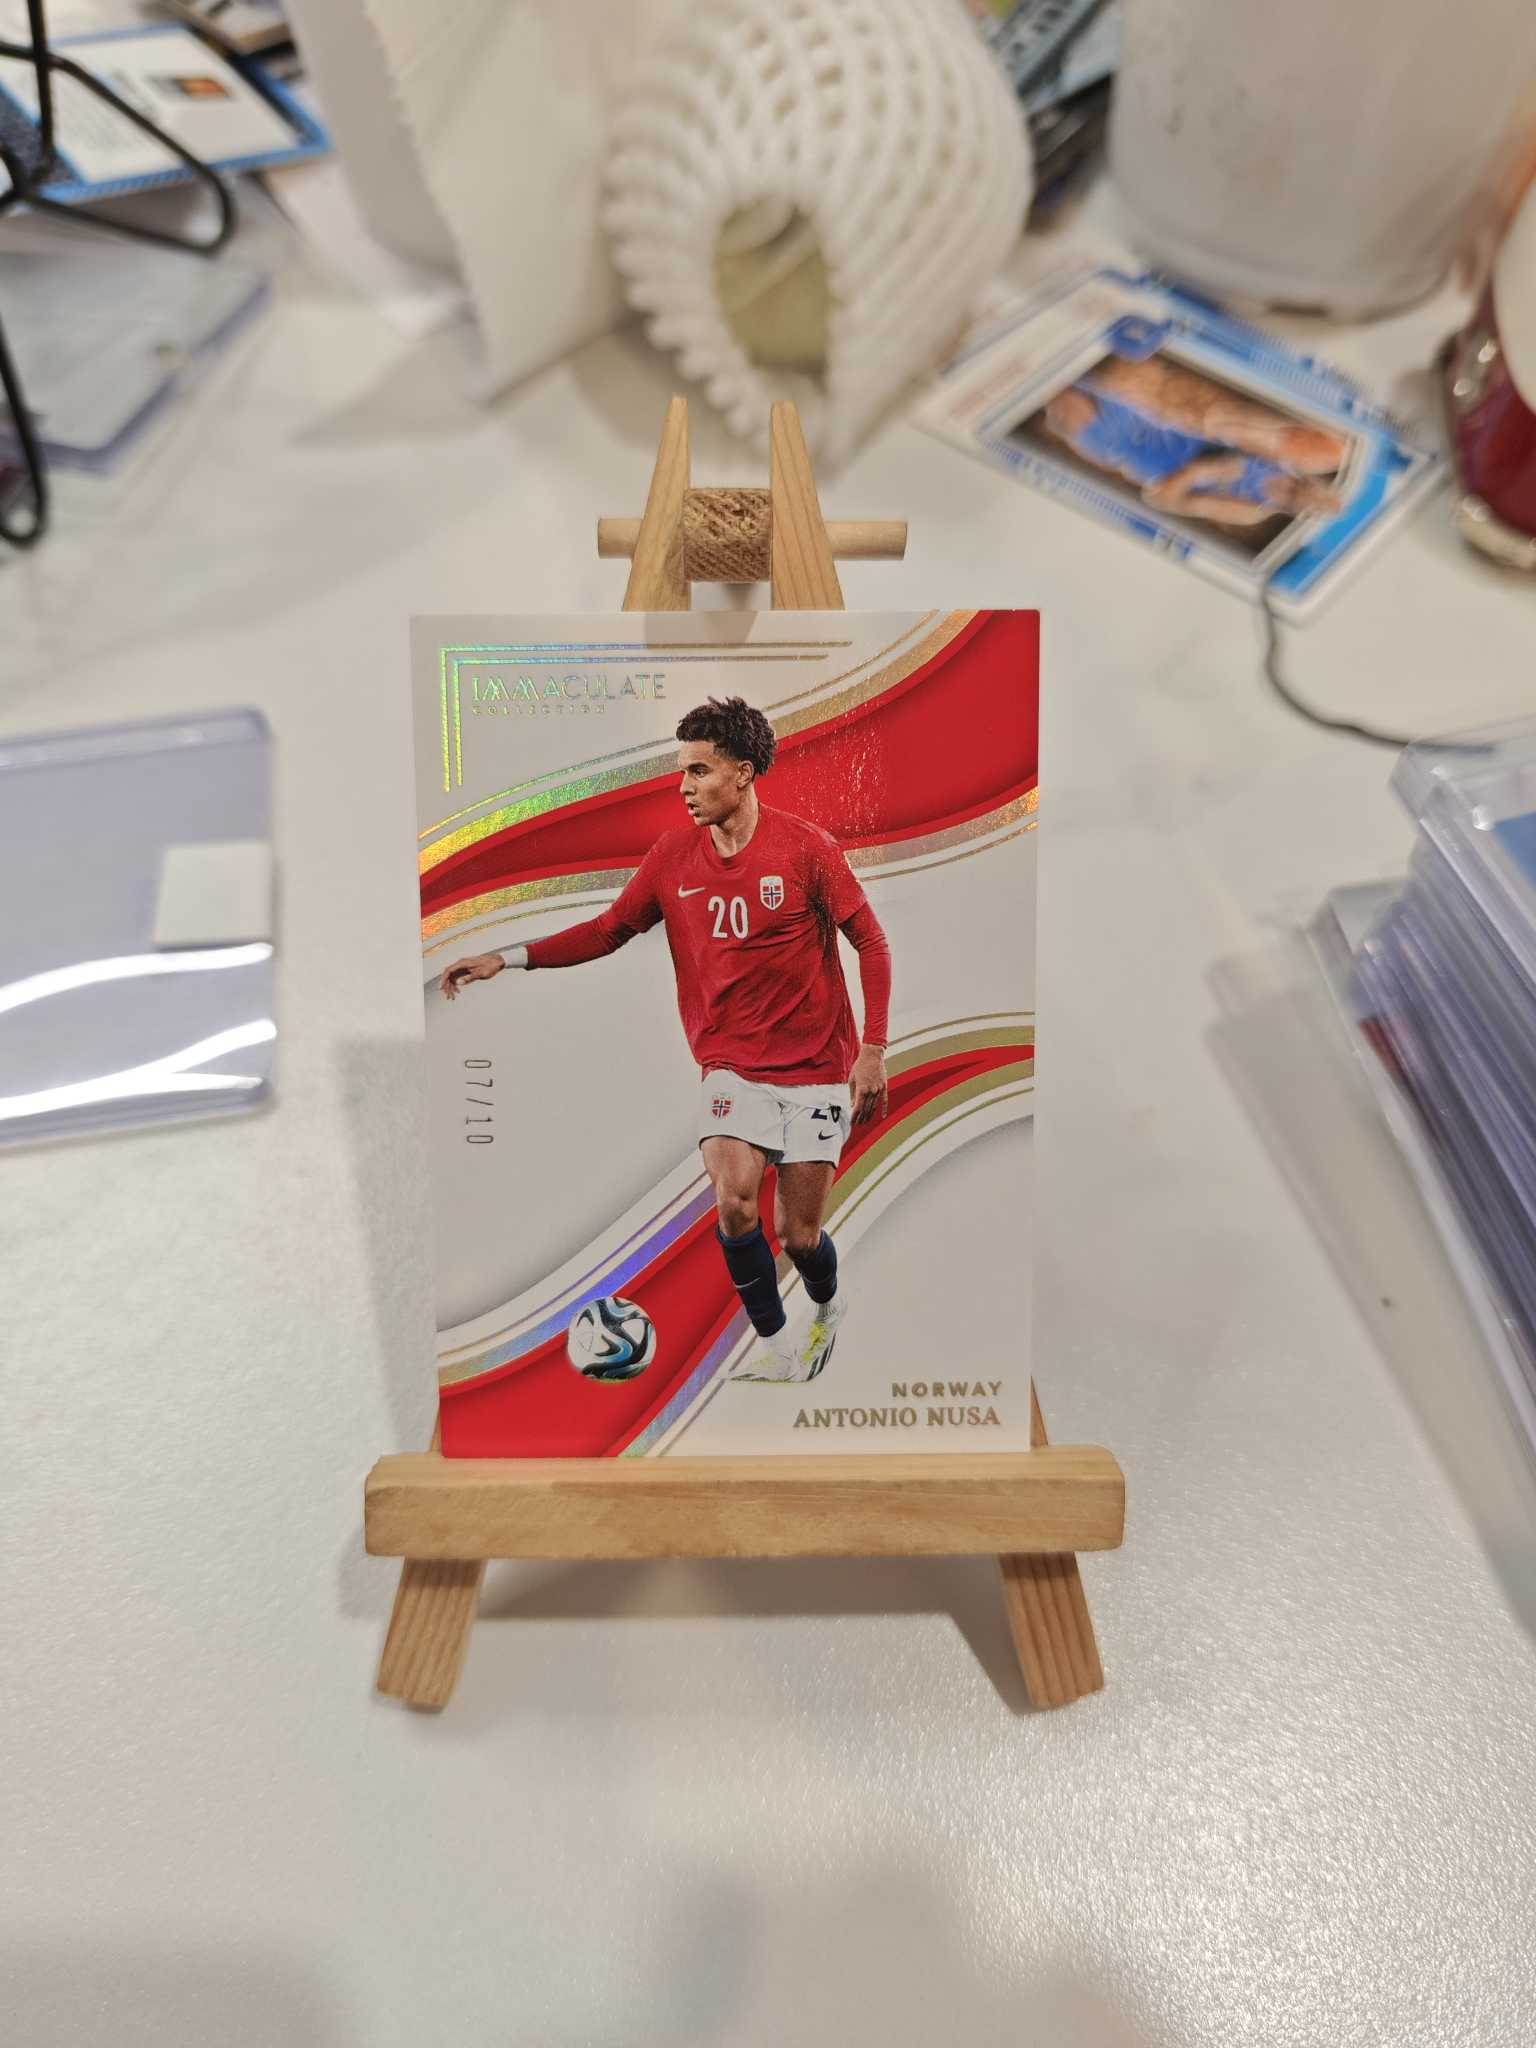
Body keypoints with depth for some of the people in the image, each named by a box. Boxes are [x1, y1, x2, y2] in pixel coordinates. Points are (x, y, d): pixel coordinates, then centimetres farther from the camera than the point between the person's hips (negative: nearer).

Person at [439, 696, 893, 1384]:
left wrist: (873, 1050, -7)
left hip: (817, 1067, -2)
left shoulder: (806, 847, -8)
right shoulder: (673, 853, 1)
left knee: (796, 1233, 0)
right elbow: (609, 929, 9)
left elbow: (871, 943, -2)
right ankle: (776, 1345, 5)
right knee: (733, 1199, -20)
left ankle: (828, 1309, 37)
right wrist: (508, 956, -1)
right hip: (731, 1063, 2)